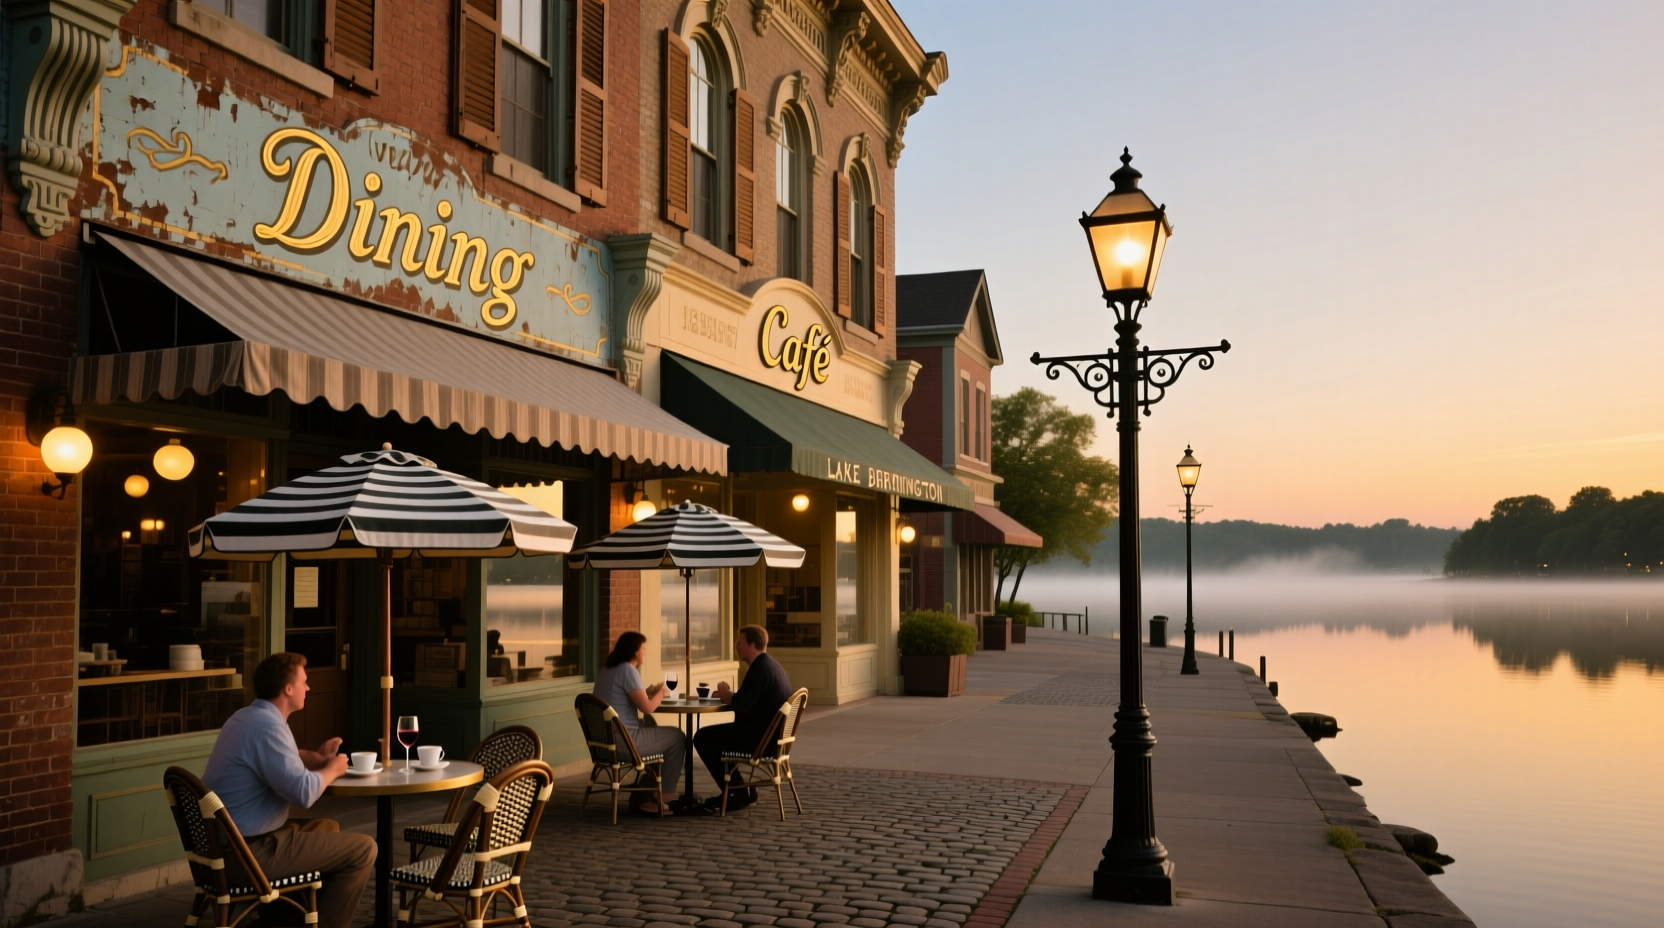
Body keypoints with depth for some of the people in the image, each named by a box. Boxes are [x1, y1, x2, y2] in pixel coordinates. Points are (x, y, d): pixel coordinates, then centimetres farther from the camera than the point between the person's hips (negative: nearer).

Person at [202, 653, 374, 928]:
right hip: (247, 852, -10)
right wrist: (332, 770, -7)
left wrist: (317, 757, 11)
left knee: (327, 828, 27)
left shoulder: (246, 717, 10)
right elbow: (303, 792, -27)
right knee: (362, 849, -7)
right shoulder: (267, 726, -22)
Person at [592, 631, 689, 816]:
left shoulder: (606, 671, 14)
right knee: (677, 738, 7)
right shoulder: (627, 670, -14)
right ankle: (663, 798, 15)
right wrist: (661, 693, 1)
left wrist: (649, 693, 13)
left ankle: (642, 799, 27)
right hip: (624, 739, -9)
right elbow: (647, 708, -17)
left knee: (656, 733, 29)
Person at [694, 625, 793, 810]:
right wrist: (729, 695, 5)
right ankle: (741, 789, 21)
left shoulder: (761, 667, -19)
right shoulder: (771, 664, 14)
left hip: (761, 737, -11)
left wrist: (725, 695, -4)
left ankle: (740, 793, 3)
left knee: (702, 738, -3)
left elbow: (740, 704, -24)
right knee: (712, 736, 24)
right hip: (771, 733, 11)